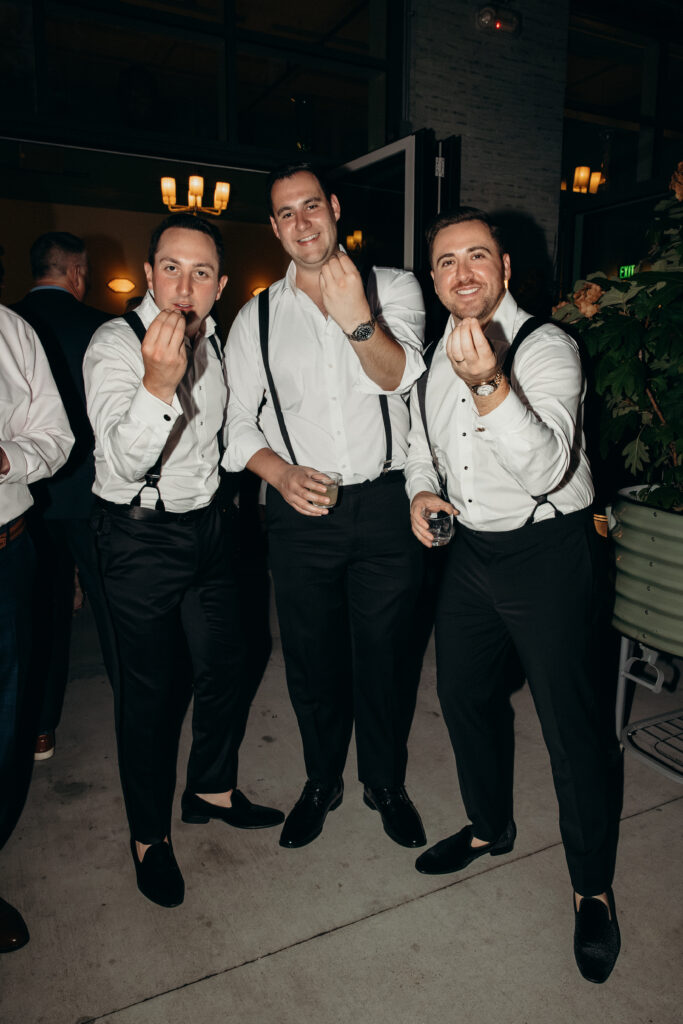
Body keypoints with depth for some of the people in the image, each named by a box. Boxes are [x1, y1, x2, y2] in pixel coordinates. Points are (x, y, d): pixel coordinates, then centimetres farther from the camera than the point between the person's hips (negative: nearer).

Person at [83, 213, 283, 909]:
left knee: (226, 668, 13)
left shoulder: (212, 338, 7)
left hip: (205, 525, 7)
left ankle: (212, 790, 39)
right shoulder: (115, 344, -16)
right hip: (141, 537, -7)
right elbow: (123, 462, -28)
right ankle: (149, 837, 26)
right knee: (150, 690, 4)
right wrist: (158, 382, -42)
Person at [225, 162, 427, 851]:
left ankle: (385, 782, 36)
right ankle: (322, 781, 37)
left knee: (383, 652, 11)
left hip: (385, 504, -1)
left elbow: (398, 376, -13)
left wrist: (358, 321, -32)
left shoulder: (393, 288, 2)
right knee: (311, 658, 13)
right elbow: (239, 423, 6)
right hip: (298, 511, 2)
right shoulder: (256, 318, 7)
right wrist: (281, 473, -12)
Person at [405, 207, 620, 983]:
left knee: (568, 719, 2)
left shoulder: (546, 347, -15)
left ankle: (593, 887, 26)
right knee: (463, 693, 18)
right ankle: (490, 826, 44)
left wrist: (489, 386, -40)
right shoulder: (436, 354, 6)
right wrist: (420, 490, 0)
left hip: (546, 550, -7)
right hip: (468, 545, 7)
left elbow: (544, 468, -28)